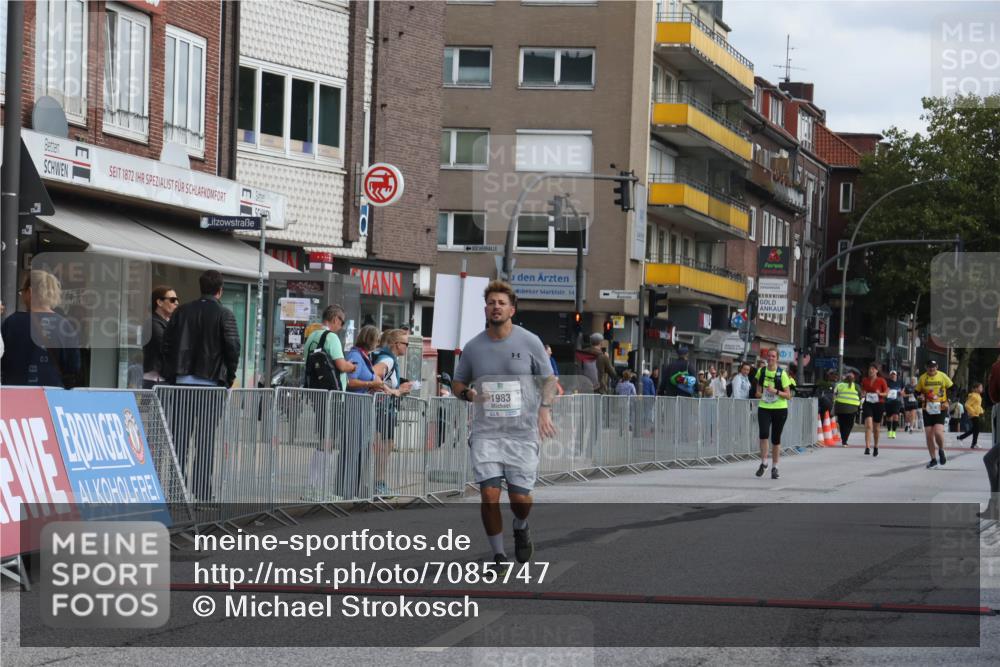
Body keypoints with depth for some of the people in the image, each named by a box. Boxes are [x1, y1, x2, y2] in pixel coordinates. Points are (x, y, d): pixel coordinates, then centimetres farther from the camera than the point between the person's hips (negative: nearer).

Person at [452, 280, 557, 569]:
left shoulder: (530, 342, 0)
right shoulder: (473, 347, 5)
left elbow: (549, 379, 8)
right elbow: (458, 383, 16)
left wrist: (545, 409, -9)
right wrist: (467, 393, -8)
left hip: (523, 433, -1)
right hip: (485, 433, 1)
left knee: (520, 497, -2)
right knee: (489, 494, -11)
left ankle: (520, 529, 34)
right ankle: (498, 555, 5)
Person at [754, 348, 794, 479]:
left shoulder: (782, 374, -7)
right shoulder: (761, 371, 4)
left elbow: (788, 395, -6)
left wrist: (776, 391, -21)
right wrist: (759, 393, -2)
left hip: (780, 409, -2)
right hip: (764, 408, 2)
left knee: (776, 439, 4)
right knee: (763, 434, -19)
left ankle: (774, 467, 18)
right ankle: (763, 463, -4)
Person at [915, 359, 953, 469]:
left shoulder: (942, 376, -3)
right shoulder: (922, 378, 2)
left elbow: (952, 388, 6)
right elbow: (917, 391, 12)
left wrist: (947, 402, -3)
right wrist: (920, 396, -11)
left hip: (940, 409, -3)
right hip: (927, 409, 3)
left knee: (938, 431, -20)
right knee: (929, 435, 1)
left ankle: (941, 450, 11)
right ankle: (933, 459, 16)